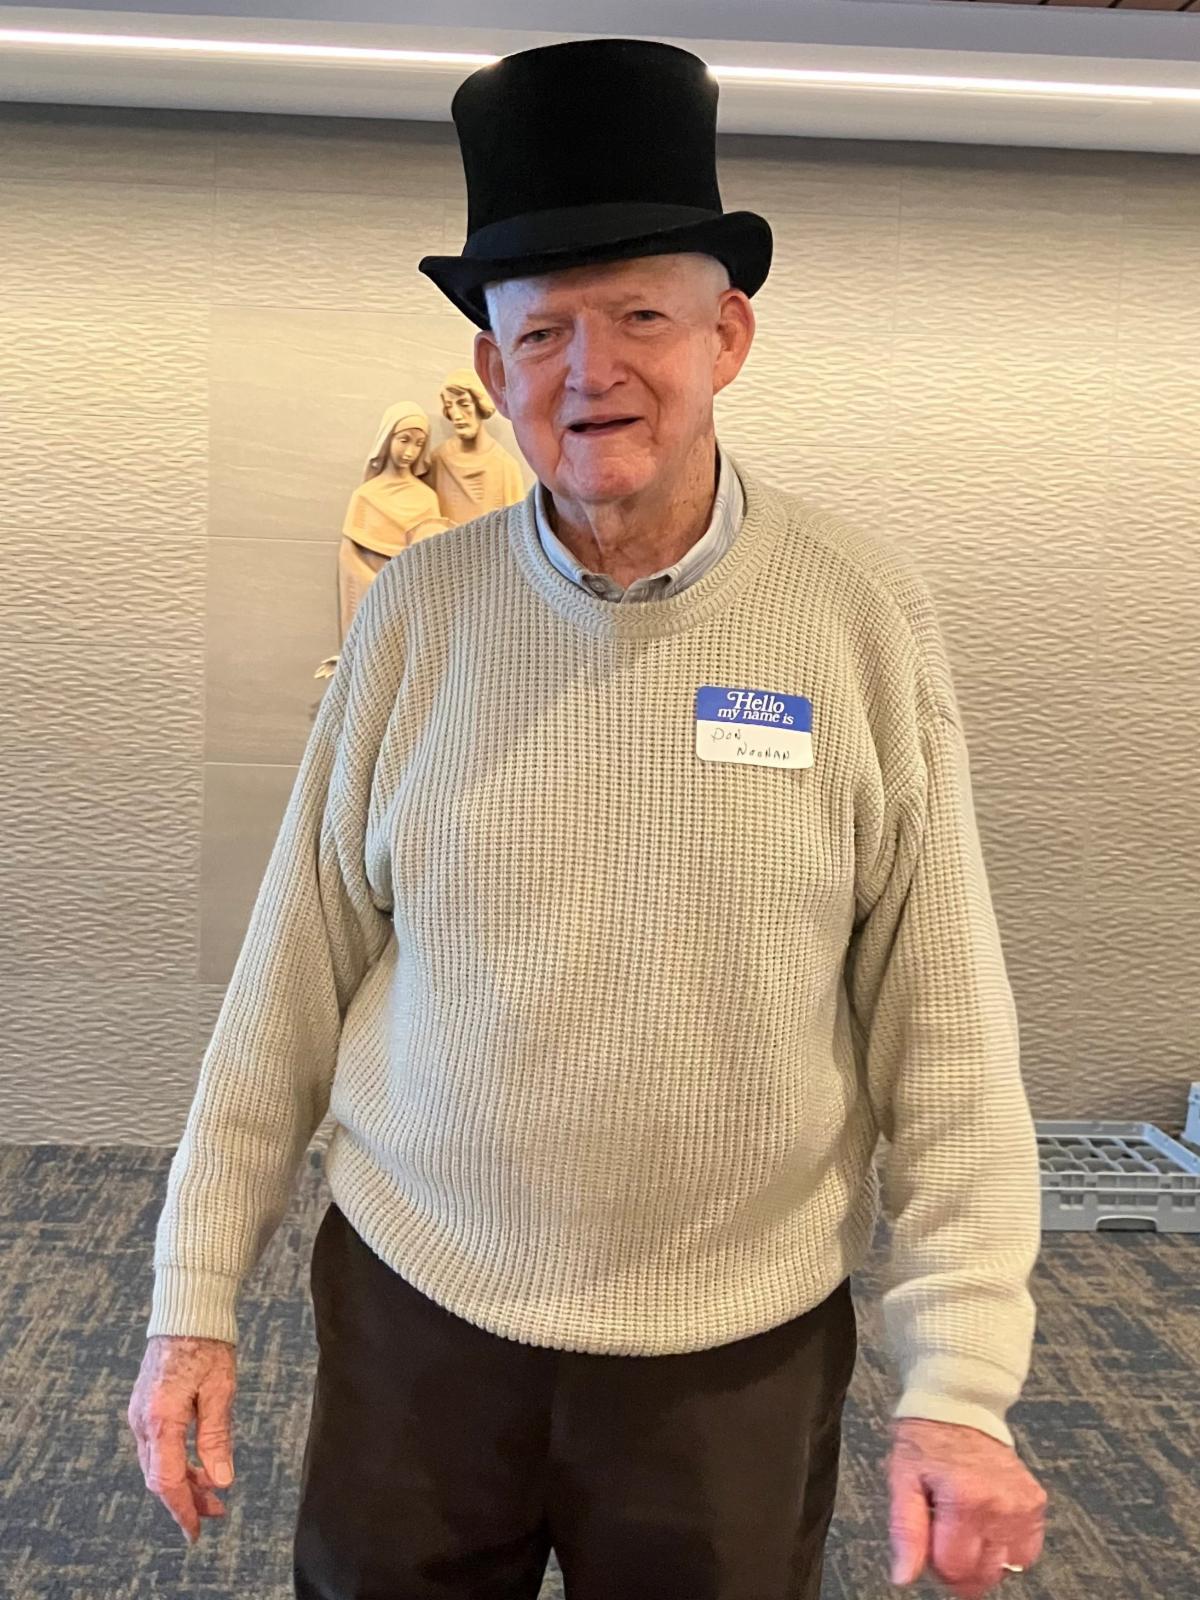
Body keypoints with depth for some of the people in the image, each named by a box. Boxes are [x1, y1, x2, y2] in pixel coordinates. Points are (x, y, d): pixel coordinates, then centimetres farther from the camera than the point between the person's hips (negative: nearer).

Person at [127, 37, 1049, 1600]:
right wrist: (197, 1299, 2)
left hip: (740, 1350, -1)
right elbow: (294, 977, -1)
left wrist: (961, 1386, -9)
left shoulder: (862, 611, -9)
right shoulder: (417, 606, -6)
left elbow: (944, 1030, -7)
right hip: (413, 1307, 2)